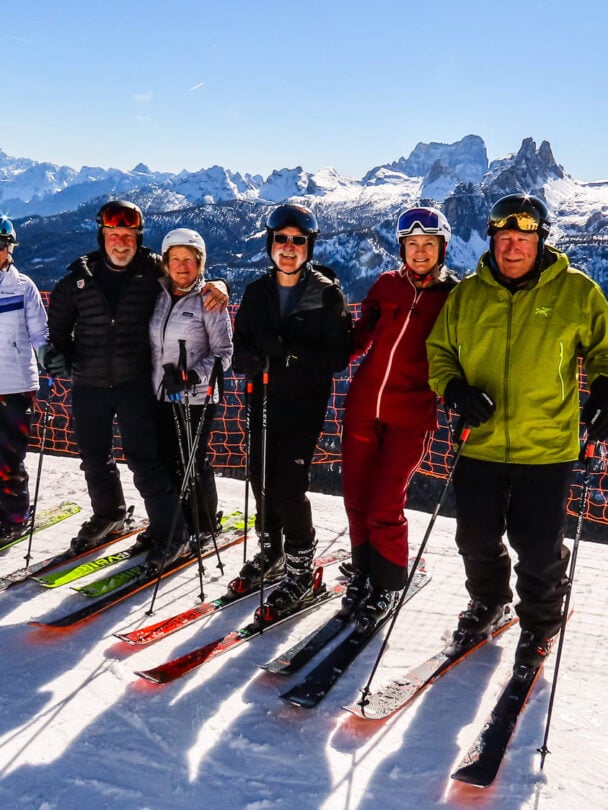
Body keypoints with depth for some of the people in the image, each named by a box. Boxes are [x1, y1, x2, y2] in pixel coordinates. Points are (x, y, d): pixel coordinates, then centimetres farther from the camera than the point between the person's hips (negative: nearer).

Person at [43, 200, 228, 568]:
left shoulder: (154, 269, -4)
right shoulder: (80, 276, 3)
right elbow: (60, 318, 18)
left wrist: (216, 285, -13)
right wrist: (59, 351, 7)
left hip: (135, 382, -4)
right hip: (88, 383, 4)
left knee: (144, 457, -8)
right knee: (94, 456, 17)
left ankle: (171, 533, 3)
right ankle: (108, 514, 41)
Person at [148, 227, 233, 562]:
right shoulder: (159, 295, 7)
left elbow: (223, 352, -9)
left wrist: (194, 375, -22)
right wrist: (156, 379, 9)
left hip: (196, 397, -5)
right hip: (161, 395, 5)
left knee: (193, 462, 2)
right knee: (167, 461, 10)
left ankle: (204, 529, 20)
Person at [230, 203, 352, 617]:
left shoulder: (327, 293, -5)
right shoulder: (257, 291, 9)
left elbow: (339, 353, -10)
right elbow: (240, 345, 11)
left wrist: (292, 351, -23)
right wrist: (252, 358, -13)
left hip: (305, 401, -5)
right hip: (264, 398, 5)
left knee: (289, 484, -8)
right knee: (262, 479, 10)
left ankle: (301, 568, 10)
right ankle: (271, 553, 31)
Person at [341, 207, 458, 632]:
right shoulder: (387, 285, 7)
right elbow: (361, 337, 13)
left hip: (411, 415, -3)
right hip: (363, 405, 4)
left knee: (384, 508, -5)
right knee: (356, 499, 9)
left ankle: (388, 585, 18)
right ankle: (364, 575, 31)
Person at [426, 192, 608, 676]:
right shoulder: (466, 295, 2)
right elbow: (438, 351, 9)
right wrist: (455, 390, -10)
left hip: (547, 448, -2)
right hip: (481, 444, 3)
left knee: (539, 550, 5)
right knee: (476, 538, 15)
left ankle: (539, 627, 32)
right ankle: (488, 601, 44)